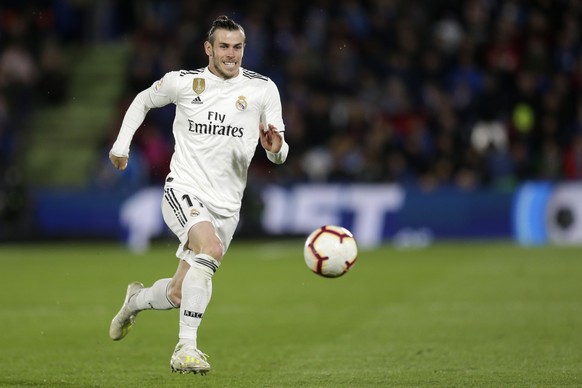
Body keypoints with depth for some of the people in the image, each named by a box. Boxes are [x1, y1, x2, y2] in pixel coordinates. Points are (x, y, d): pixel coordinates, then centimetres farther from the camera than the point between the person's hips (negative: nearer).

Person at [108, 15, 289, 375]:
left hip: (226, 205, 3)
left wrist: (276, 148, -22)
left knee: (179, 295, 6)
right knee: (211, 248, -33)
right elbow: (143, 100, 20)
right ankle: (186, 348, -30)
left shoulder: (263, 89, -1)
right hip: (184, 190, -3)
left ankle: (136, 299, 42)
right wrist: (121, 143, 14)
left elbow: (279, 153, 0)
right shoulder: (182, 82, -1)